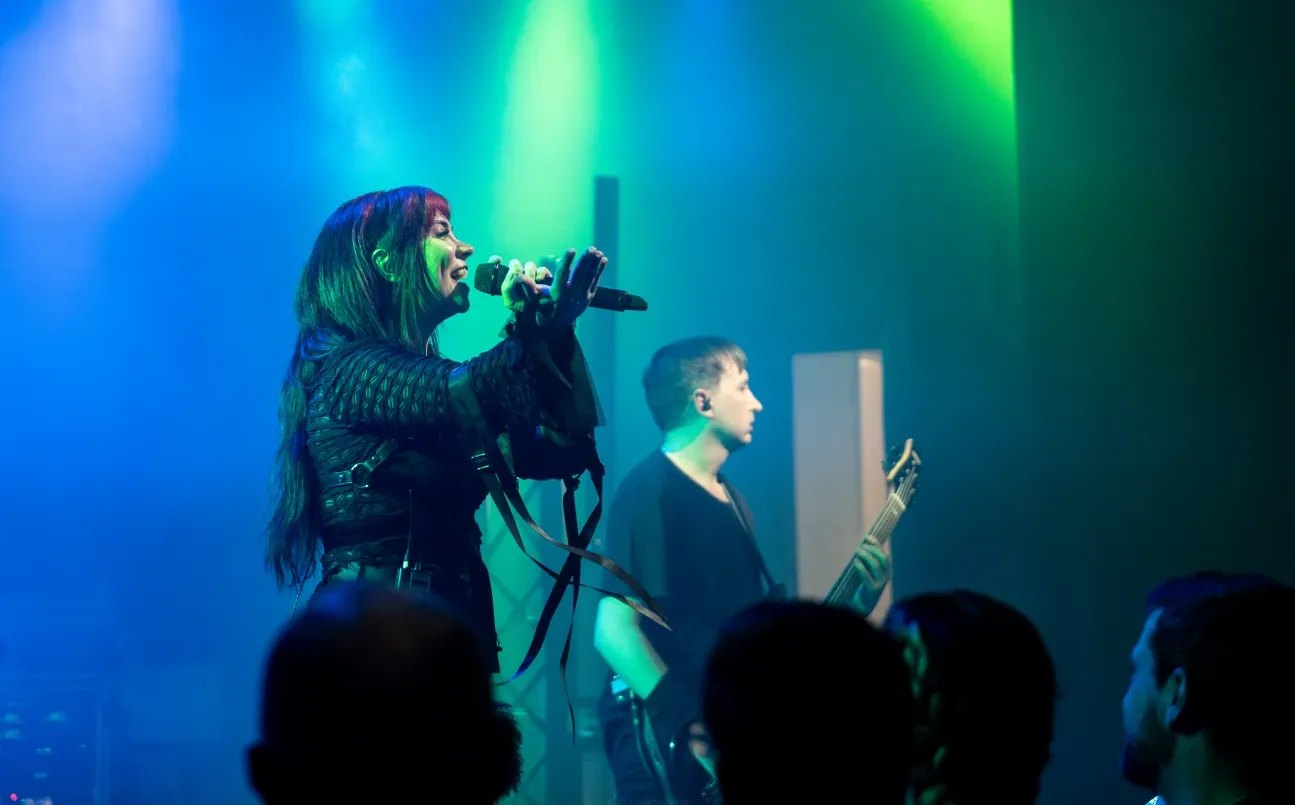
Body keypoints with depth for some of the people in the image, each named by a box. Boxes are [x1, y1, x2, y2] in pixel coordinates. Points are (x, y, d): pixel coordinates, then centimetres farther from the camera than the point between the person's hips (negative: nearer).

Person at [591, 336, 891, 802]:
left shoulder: (728, 497, 16)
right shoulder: (651, 491, -11)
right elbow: (613, 630, -20)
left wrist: (856, 603, 6)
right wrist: (695, 729, -24)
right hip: (668, 744, -8)